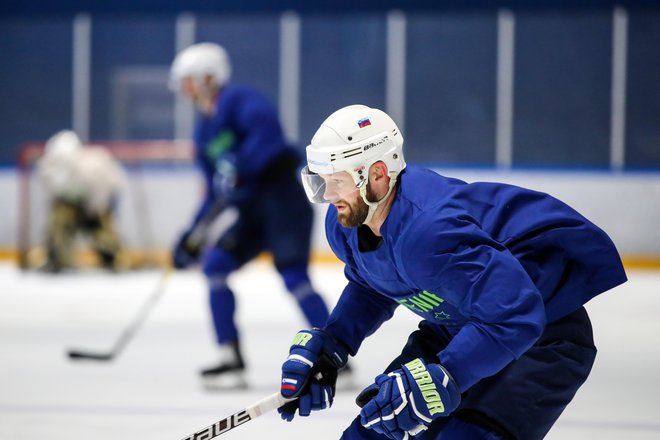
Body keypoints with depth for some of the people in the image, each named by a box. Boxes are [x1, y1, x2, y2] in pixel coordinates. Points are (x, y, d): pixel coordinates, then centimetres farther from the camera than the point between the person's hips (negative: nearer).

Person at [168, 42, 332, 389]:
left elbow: (265, 124, -29)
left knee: (293, 276, -18)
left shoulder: (238, 99, -7)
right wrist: (193, 236, 15)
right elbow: (216, 195, 21)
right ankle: (231, 360, 0)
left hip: (283, 197, -9)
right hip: (252, 211, 9)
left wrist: (240, 168, -34)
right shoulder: (204, 131, 19)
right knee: (214, 264, -2)